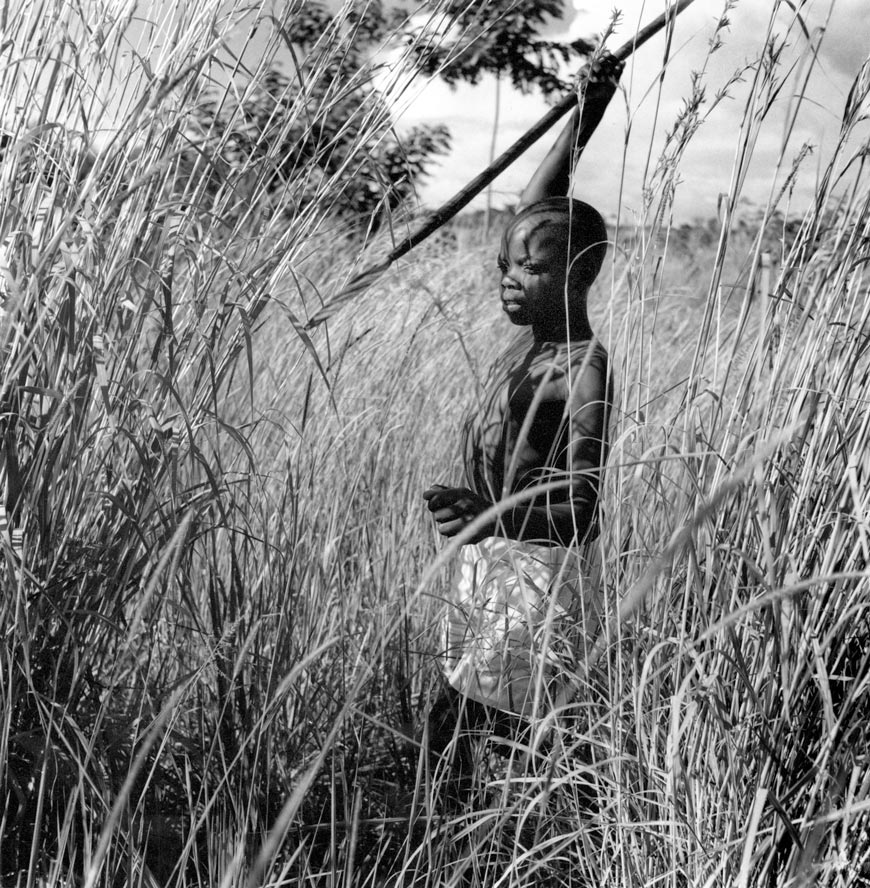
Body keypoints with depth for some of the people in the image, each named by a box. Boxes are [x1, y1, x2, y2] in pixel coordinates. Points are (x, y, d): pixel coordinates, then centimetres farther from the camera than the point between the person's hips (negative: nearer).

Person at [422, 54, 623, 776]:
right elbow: (537, 210, 15)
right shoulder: (531, 333, 6)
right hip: (489, 563, 8)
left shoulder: (585, 371, -17)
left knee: (454, 725, -9)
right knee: (473, 728, 10)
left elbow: (581, 506, -23)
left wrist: (488, 513, -38)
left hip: (541, 578, -8)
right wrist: (585, 116, 10)